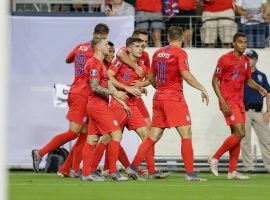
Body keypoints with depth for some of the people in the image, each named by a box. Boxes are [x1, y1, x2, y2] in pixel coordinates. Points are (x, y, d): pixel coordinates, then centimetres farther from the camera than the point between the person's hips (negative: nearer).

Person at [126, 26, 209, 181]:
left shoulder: (158, 53, 13)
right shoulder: (180, 53, -6)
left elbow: (151, 78, 21)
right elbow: (186, 75, -19)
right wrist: (202, 89, -15)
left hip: (159, 98, 7)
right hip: (174, 97, -7)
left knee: (154, 136, 11)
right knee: (186, 134, -5)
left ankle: (134, 167, 7)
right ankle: (190, 173, -11)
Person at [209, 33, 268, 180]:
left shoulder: (245, 60, 12)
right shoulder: (225, 59, -9)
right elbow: (215, 81, -9)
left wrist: (259, 88, 4)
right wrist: (222, 101, -17)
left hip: (240, 102, 8)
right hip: (228, 102, -8)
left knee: (236, 135, 6)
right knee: (240, 133, -16)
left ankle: (232, 171, 8)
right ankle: (214, 159, -5)